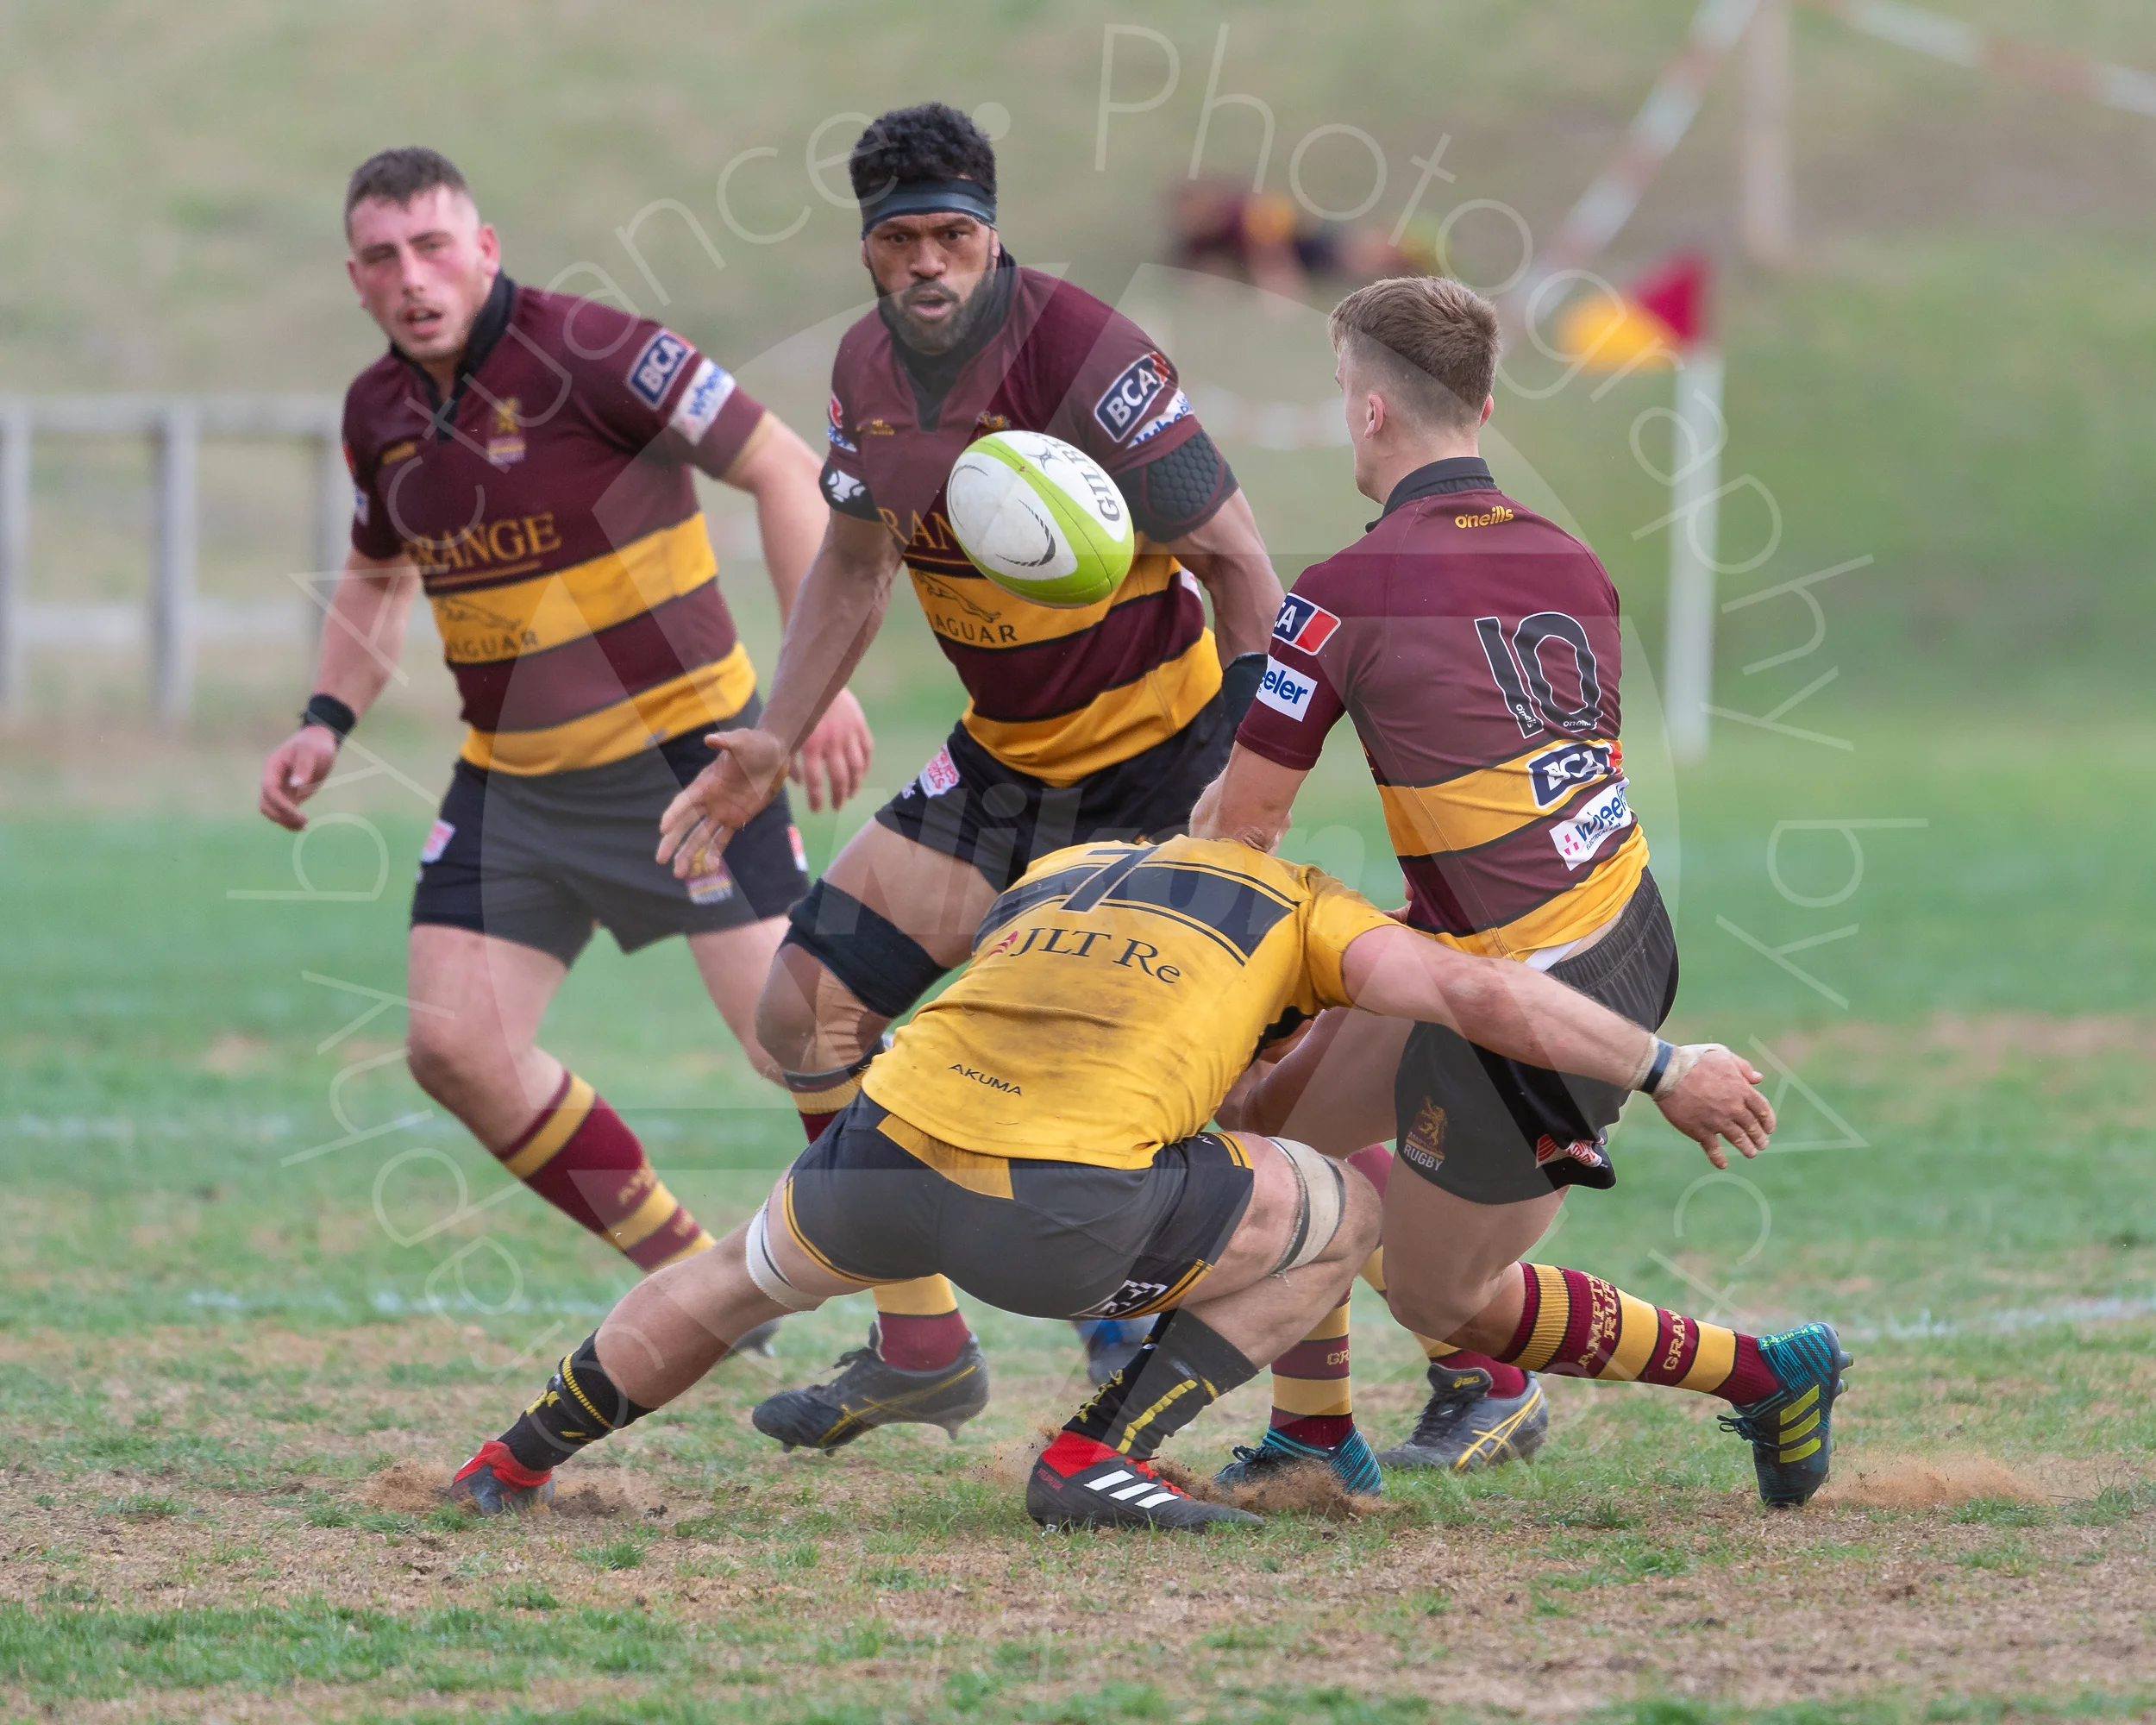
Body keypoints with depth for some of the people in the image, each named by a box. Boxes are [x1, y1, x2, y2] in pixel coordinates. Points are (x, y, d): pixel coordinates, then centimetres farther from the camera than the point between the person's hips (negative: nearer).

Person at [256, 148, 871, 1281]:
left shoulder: (589, 353, -17)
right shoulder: (379, 412, 5)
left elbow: (781, 470, -15)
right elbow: (379, 575, 24)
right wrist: (327, 719, 9)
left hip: (677, 750, -7)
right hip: (508, 782, 7)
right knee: (454, 1048, -3)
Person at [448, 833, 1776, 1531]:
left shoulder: (1049, 877, 34)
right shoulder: (1302, 904, 20)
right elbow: (1483, 996, 7)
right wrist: (1664, 1070, 18)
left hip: (883, 1157, 5)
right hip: (1056, 1214, -5)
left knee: (755, 1274, 38)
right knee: (1344, 1217, 17)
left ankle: (514, 1462, 43)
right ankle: (1097, 1460, 11)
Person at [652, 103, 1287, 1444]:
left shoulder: (1079, 355, -24)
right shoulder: (870, 366, -1)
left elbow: (1239, 562, -21)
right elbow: (855, 565, 16)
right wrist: (773, 745, 10)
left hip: (1157, 756, -8)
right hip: (1006, 759, 8)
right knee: (811, 1008, 3)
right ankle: (923, 1348, 15)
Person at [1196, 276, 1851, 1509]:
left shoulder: (1346, 596, -14)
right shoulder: (1571, 564, 7)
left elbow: (1242, 825, -7)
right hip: (1628, 935, 8)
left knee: (1437, 1297, 12)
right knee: (1268, 1109, 19)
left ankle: (1765, 1373, 13)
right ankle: (1316, 1432, 26)